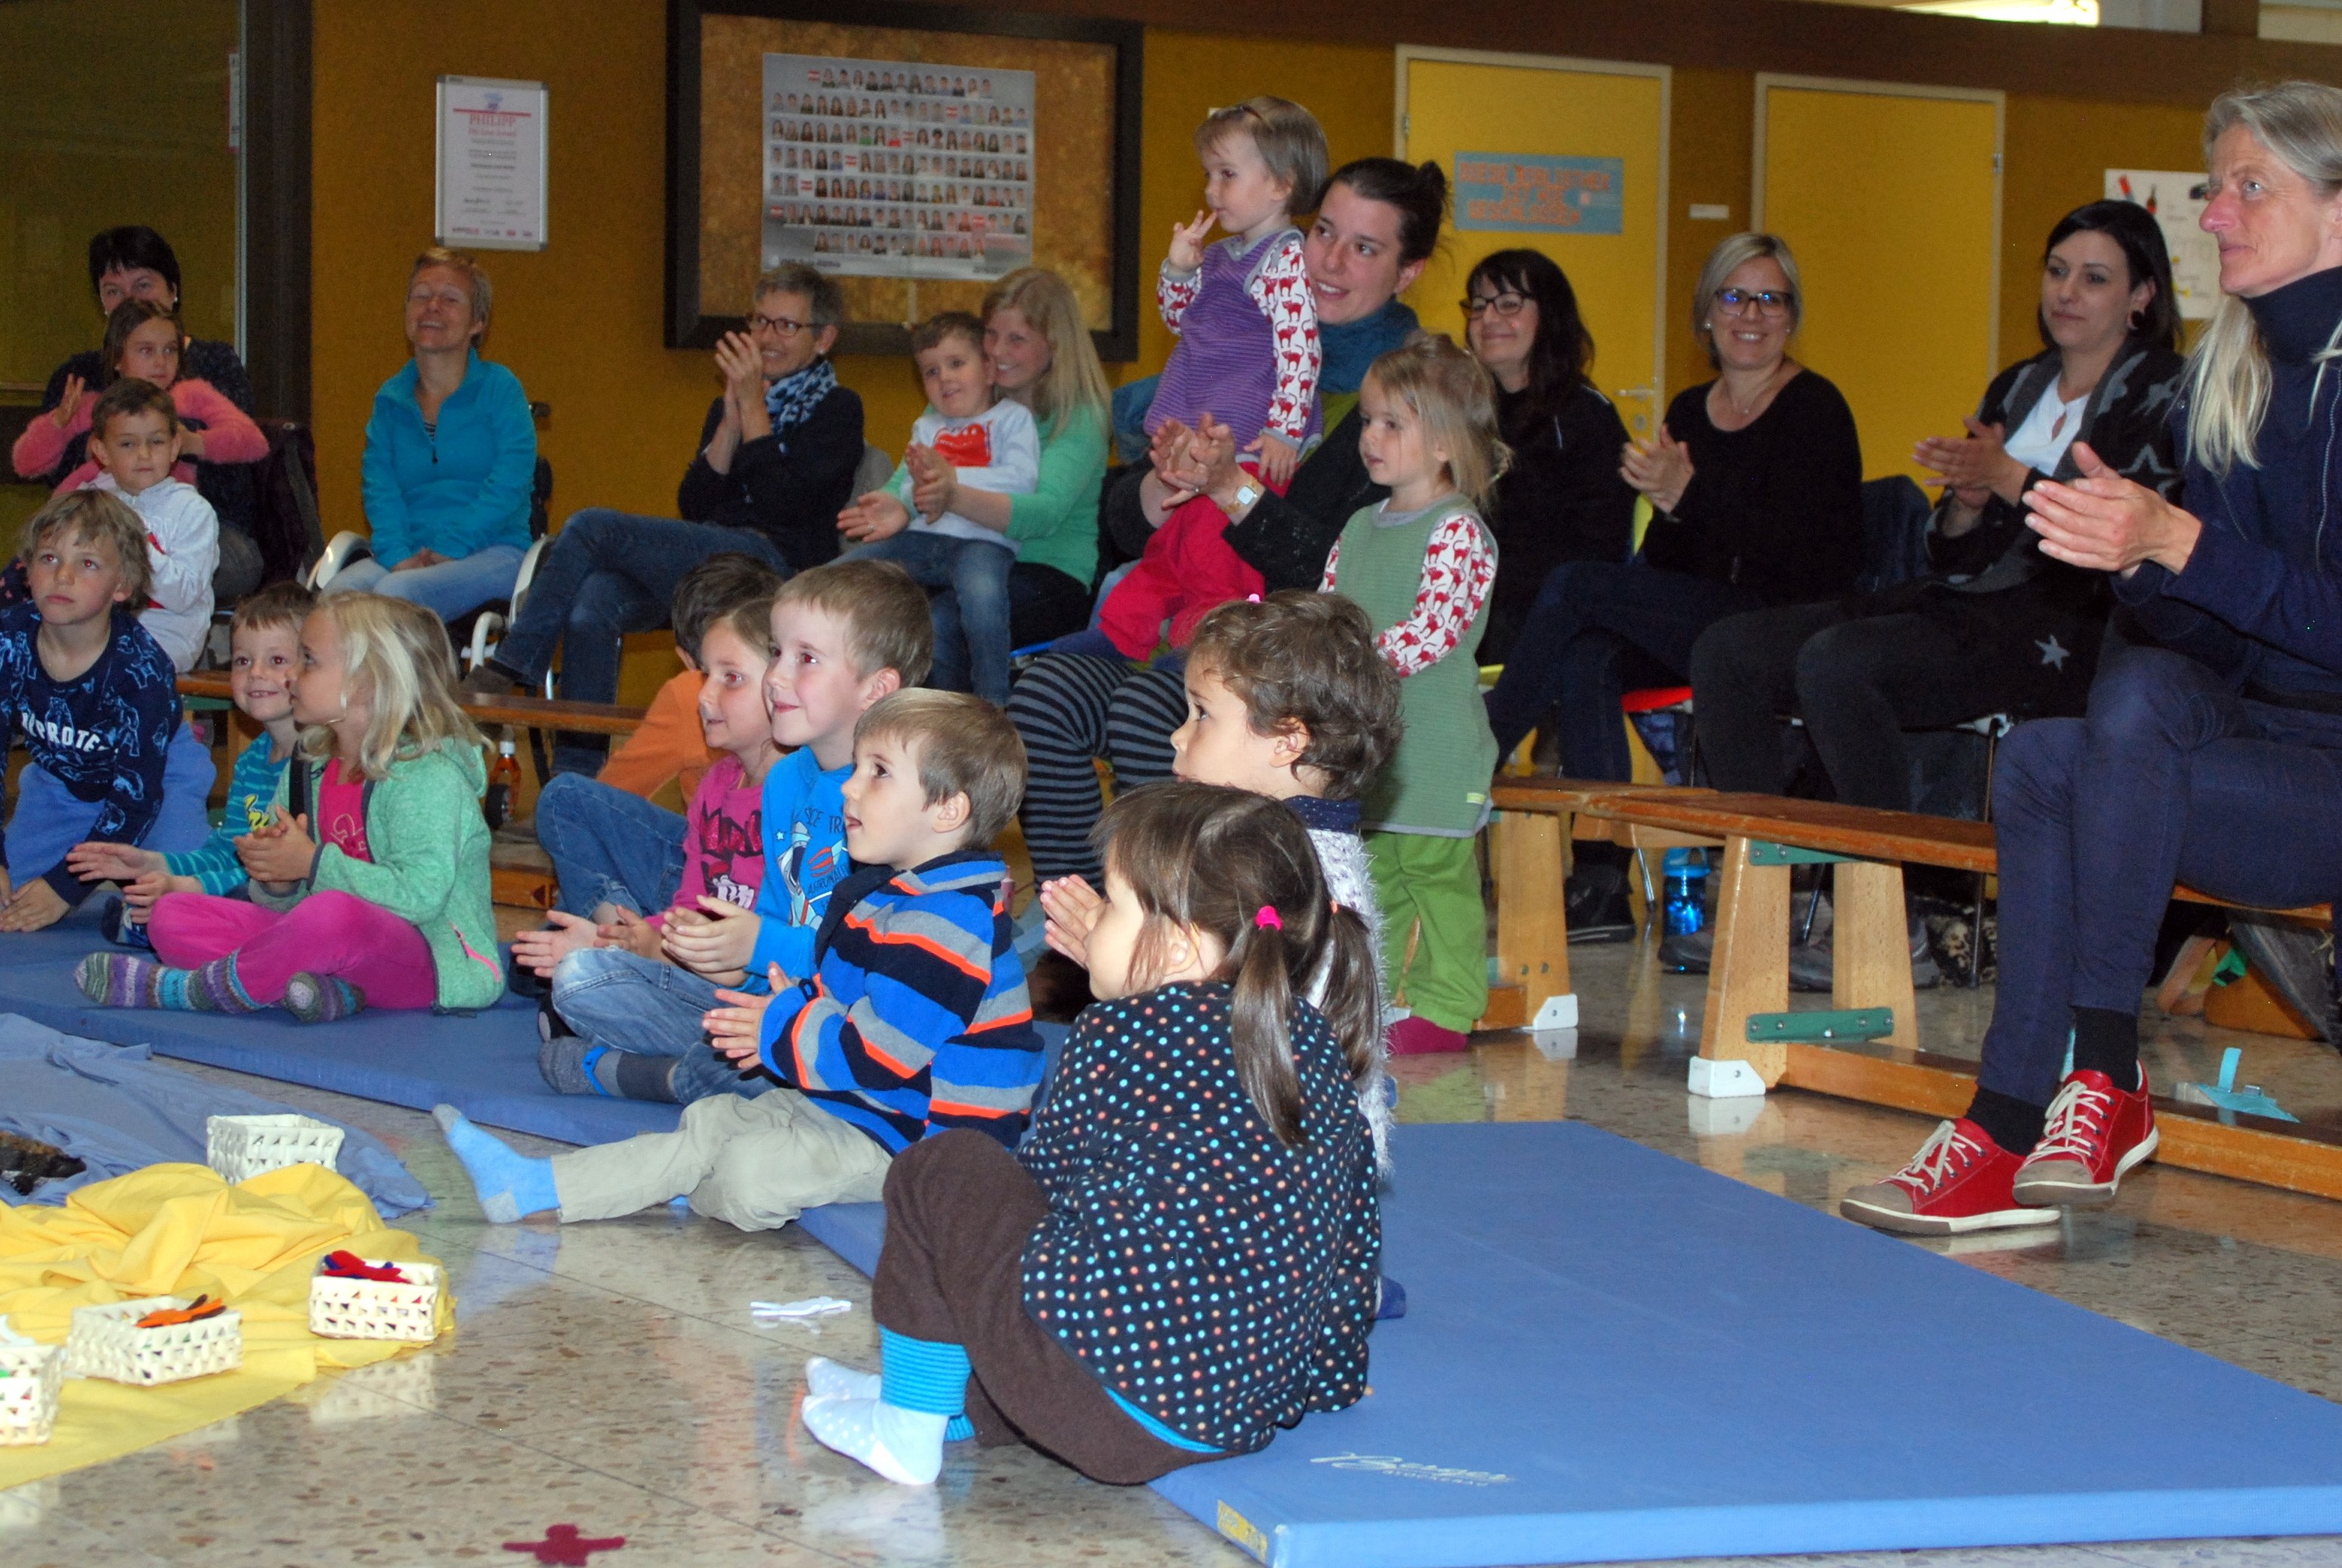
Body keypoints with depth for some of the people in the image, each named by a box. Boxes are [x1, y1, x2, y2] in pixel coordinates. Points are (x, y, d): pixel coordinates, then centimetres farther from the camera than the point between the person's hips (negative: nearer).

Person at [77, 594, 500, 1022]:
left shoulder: (430, 777, -12)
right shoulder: (306, 771, 12)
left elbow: (420, 894, -24)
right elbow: (285, 903, 14)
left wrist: (314, 863, -20)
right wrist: (275, 881, -10)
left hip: (430, 962, -8)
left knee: (334, 915, -41)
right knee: (171, 914, -3)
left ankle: (176, 990, -19)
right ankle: (326, 989, -27)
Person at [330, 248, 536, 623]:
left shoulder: (500, 388, 5)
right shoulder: (390, 400, 17)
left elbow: (508, 485, -7)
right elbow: (379, 487, 5)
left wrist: (448, 551, -17)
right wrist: (399, 556, -15)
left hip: (494, 553, -4)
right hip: (406, 557, 4)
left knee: (397, 592, -35)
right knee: (337, 593, -30)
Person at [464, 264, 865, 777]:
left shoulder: (837, 410, 6)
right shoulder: (725, 407, 25)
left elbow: (783, 503, -10)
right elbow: (692, 506, 11)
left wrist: (755, 406, -8)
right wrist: (731, 420, 1)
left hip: (778, 564, -6)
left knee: (591, 526, -22)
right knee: (591, 607, -27)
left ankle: (508, 671, -15)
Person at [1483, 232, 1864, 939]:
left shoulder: (1815, 410, -4)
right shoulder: (1689, 411, 16)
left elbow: (1815, 560, -16)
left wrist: (1690, 494, -22)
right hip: (1690, 624, 6)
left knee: (1573, 585, -21)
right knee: (1585, 660, -26)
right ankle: (1602, 885, -27)